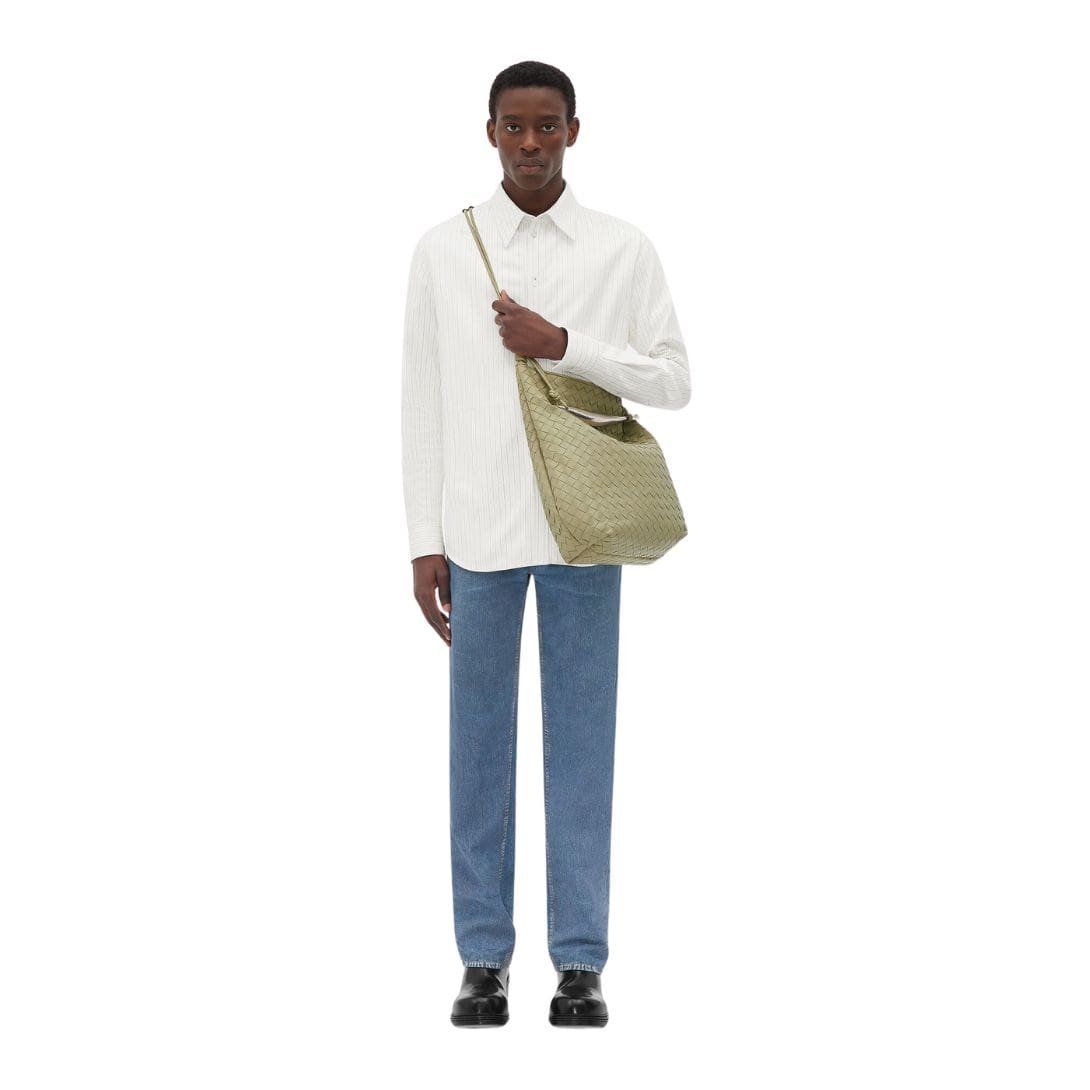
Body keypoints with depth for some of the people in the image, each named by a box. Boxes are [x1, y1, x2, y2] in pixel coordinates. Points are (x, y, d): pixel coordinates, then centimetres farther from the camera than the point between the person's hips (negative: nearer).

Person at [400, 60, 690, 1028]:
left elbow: (674, 381, 3)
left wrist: (564, 346, -11)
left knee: (582, 740, 3)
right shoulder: (443, 250, 5)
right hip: (478, 531, 0)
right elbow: (424, 402, 5)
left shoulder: (624, 250, 4)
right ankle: (484, 958, 11)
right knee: (480, 740, 4)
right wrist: (425, 542, 1)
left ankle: (581, 960, 8)